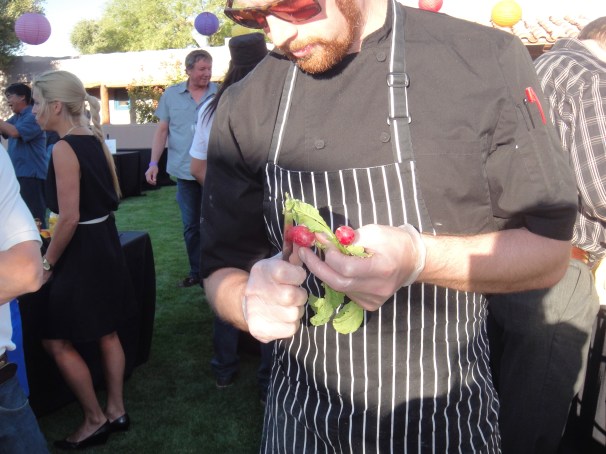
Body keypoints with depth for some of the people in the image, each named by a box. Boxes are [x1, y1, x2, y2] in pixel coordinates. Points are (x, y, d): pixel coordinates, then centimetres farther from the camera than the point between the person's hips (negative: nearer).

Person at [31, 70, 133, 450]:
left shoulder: (64, 149, -19)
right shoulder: (95, 139, 6)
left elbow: (70, 219, -21)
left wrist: (47, 263, -10)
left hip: (82, 251, -9)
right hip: (107, 242, 9)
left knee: (57, 341, 7)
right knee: (107, 333, 17)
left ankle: (96, 420, 19)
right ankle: (116, 411, 31)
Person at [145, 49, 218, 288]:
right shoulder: (171, 95, 6)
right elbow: (162, 130, 8)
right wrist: (153, 163, 1)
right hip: (184, 172, 3)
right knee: (191, 226, 12)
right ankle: (196, 271, 25)